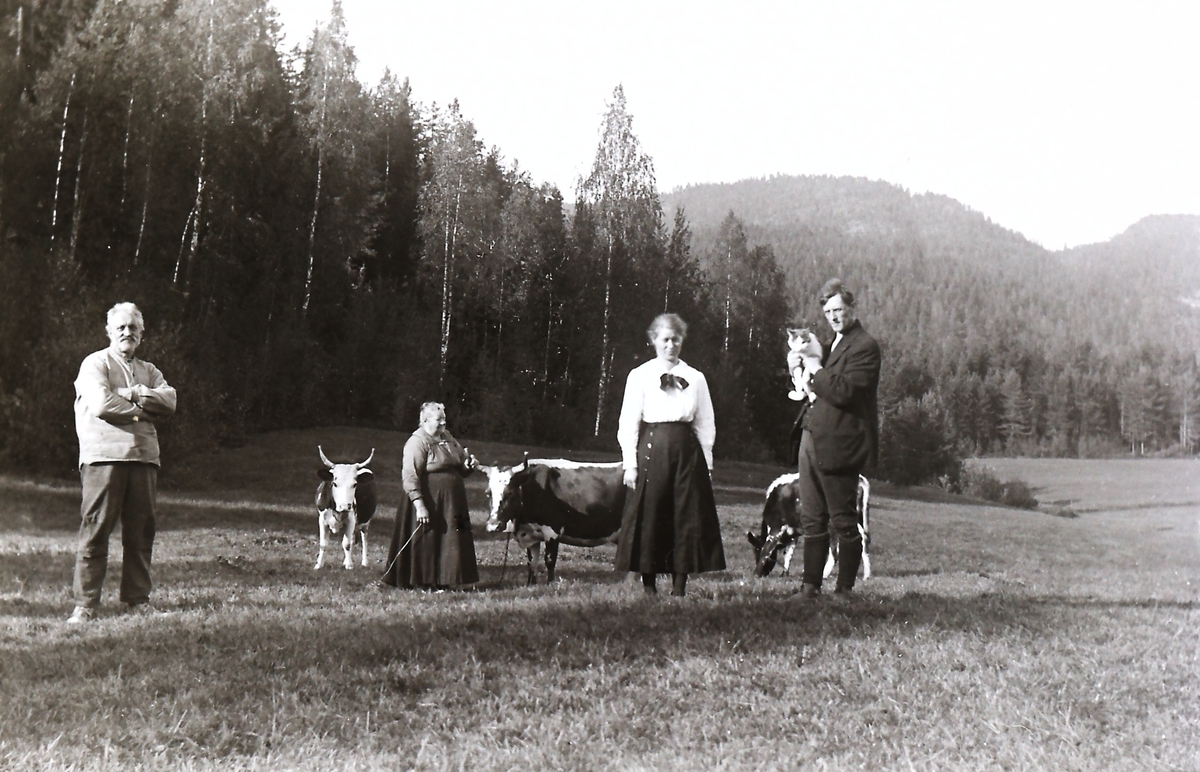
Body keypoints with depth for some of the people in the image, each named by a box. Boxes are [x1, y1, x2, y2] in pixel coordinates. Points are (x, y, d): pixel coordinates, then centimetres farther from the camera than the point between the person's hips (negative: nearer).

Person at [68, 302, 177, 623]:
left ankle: (138, 599, 12)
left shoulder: (149, 371, 22)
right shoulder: (95, 364, 5)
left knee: (140, 531, 5)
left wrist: (135, 394, -8)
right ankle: (85, 604, -3)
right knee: (95, 530, -6)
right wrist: (142, 408, -1)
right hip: (104, 455, -5)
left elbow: (170, 400, 4)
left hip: (144, 456, 5)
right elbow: (101, 404, -12)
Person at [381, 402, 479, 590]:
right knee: (428, 540, -2)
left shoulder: (448, 439, 13)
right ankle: (425, 582, 6)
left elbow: (459, 467, 26)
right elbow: (410, 477, -20)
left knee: (449, 542, 9)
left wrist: (468, 465, 2)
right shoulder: (417, 442, -13)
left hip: (451, 502, 8)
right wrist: (419, 505, -27)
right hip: (429, 502, -8)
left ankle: (442, 581, 17)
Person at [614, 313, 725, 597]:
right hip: (651, 449, -2)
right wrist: (629, 464, -6)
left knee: (687, 516, 1)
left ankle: (679, 585, 8)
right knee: (649, 516, -1)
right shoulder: (639, 376, 3)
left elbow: (705, 424, 11)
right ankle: (649, 586, 8)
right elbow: (628, 424, 0)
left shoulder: (695, 378, 10)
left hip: (686, 449, 2)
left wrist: (706, 461, 5)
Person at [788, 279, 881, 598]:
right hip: (811, 440, 9)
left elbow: (844, 392, -22)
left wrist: (815, 370, -10)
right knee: (812, 520, 9)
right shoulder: (833, 345, 20)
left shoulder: (864, 346, -10)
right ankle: (811, 585, 13)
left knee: (844, 522, 0)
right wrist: (802, 367, 7)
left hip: (837, 445, -9)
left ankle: (845, 589, 7)